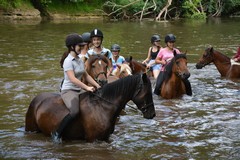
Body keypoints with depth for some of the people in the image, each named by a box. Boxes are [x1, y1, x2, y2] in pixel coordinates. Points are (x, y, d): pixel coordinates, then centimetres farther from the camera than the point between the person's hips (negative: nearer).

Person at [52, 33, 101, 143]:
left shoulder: (79, 60, 12)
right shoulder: (68, 61, -14)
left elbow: (86, 76, 19)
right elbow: (72, 79, -24)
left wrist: (97, 86, 8)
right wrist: (87, 87, -27)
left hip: (79, 90, 9)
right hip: (68, 91, -9)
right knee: (74, 111, -32)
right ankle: (57, 133, -18)